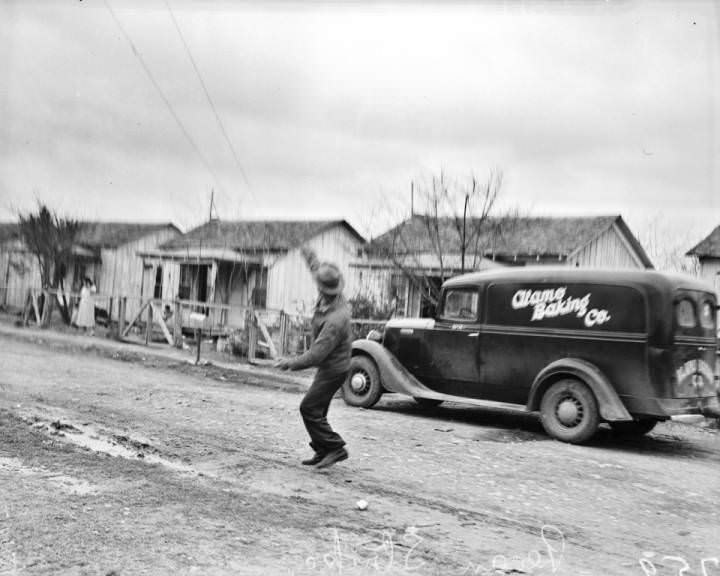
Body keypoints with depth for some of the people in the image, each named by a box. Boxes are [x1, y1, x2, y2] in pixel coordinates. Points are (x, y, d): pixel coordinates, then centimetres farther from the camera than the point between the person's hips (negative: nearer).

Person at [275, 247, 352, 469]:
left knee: (309, 408, -6)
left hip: (333, 369, -10)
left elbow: (317, 355, -31)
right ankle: (323, 451, 22)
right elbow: (317, 269, 15)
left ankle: (335, 447, 2)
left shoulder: (335, 320, -33)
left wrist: (291, 363, -20)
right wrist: (310, 256, 29)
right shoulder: (331, 297, -7)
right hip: (330, 365, 10)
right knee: (316, 409, 14)